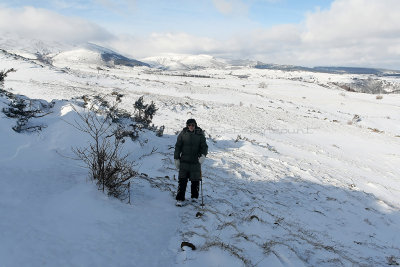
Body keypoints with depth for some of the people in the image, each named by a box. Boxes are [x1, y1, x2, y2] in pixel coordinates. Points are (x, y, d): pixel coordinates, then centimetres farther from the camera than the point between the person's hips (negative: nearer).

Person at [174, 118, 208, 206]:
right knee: (182, 180, -4)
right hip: (184, 161, 0)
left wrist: (203, 155, -18)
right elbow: (178, 147, 6)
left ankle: (194, 197, 29)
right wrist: (176, 159, 3)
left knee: (195, 181, 9)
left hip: (196, 161, 1)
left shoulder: (200, 135, 0)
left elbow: (204, 146, 1)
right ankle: (180, 199, 5)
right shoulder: (183, 134, 1)